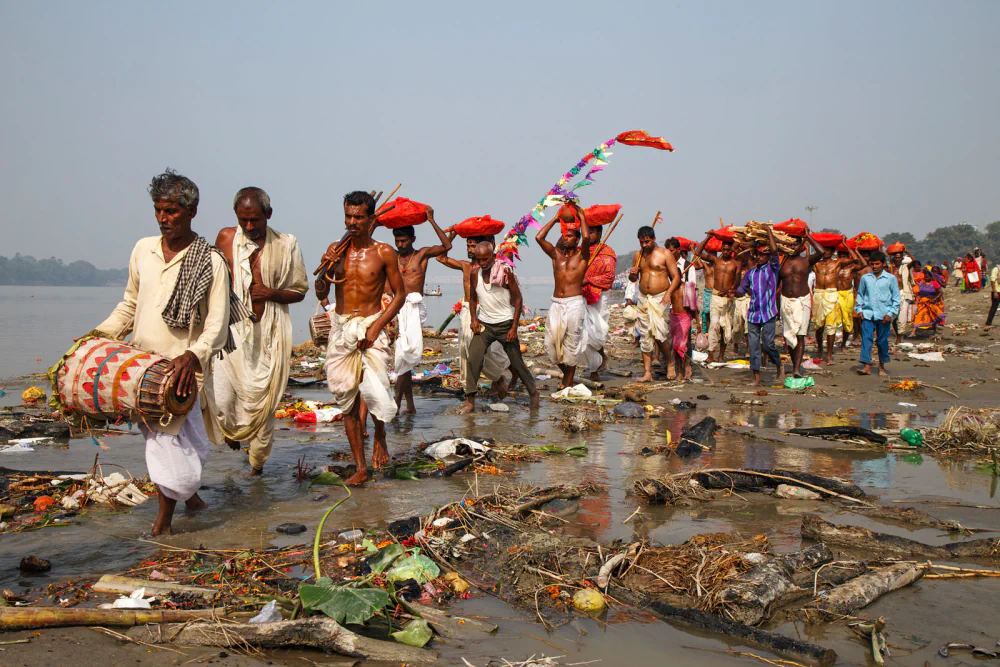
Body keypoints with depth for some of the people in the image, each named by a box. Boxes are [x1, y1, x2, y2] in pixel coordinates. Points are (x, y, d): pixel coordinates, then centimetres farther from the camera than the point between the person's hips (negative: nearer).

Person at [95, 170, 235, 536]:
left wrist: (193, 355, -26)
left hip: (179, 367, -5)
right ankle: (188, 491, 34)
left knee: (173, 440, -3)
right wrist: (101, 334, 9)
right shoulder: (143, 249, 8)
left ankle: (163, 520, 11)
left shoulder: (210, 262, -8)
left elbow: (217, 322, -12)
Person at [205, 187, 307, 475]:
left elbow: (300, 290, 9)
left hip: (268, 334, 0)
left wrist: (272, 293, -10)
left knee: (261, 399, 4)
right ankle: (231, 431, 24)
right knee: (220, 397, -11)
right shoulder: (225, 238, 3)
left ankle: (258, 459, 26)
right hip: (231, 329, 1)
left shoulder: (286, 245, 1)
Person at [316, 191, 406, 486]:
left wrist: (376, 326, -10)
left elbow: (399, 294, 0)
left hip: (371, 328, -3)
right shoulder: (335, 249, 6)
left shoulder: (384, 252, -2)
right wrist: (324, 270, -10)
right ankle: (361, 468, 13)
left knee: (375, 392, -17)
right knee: (347, 399, 4)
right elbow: (320, 294, 10)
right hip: (340, 329, 3)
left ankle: (380, 436, 17)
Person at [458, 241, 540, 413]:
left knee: (516, 362, 4)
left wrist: (514, 327, -13)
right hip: (484, 324, 3)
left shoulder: (505, 271, -11)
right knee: (474, 358, -17)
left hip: (505, 324, -3)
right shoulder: (474, 273, 0)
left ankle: (533, 392, 27)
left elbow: (518, 299, -8)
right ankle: (470, 400, -13)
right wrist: (474, 319, -2)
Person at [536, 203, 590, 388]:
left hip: (574, 303, -4)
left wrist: (581, 215, -4)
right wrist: (556, 218, 7)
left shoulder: (582, 255, 2)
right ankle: (565, 373, 22)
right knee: (552, 341, 0)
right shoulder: (556, 254, 13)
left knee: (572, 342, -1)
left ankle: (568, 381, 10)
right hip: (556, 303, 4)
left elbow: (586, 237, -19)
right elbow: (539, 237, 2)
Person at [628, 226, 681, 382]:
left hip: (659, 298, -5)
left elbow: (676, 277, -4)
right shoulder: (639, 255, 12)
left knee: (658, 333, -16)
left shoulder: (665, 254, -2)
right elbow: (634, 279, 20)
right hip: (642, 299, 5)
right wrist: (632, 274, -4)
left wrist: (668, 293, -19)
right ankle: (647, 373, 5)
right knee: (645, 337, 3)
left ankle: (670, 363, 8)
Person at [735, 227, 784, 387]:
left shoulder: (772, 269, 2)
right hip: (753, 314, 4)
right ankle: (757, 378, 2)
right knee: (754, 346, 0)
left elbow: (774, 250, -12)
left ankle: (780, 367, 19)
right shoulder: (750, 273, 15)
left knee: (767, 344, -8)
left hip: (768, 313, -4)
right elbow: (741, 289, 19)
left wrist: (769, 230, -4)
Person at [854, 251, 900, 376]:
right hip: (868, 314, 1)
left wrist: (891, 313, -4)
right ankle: (866, 366, -14)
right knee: (866, 338, -10)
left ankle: (882, 366, 18)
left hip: (884, 315, -1)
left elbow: (896, 298, 5)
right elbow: (860, 294, 18)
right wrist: (859, 309, 6)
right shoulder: (865, 278, 9)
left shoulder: (891, 278, 3)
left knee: (882, 340, 6)